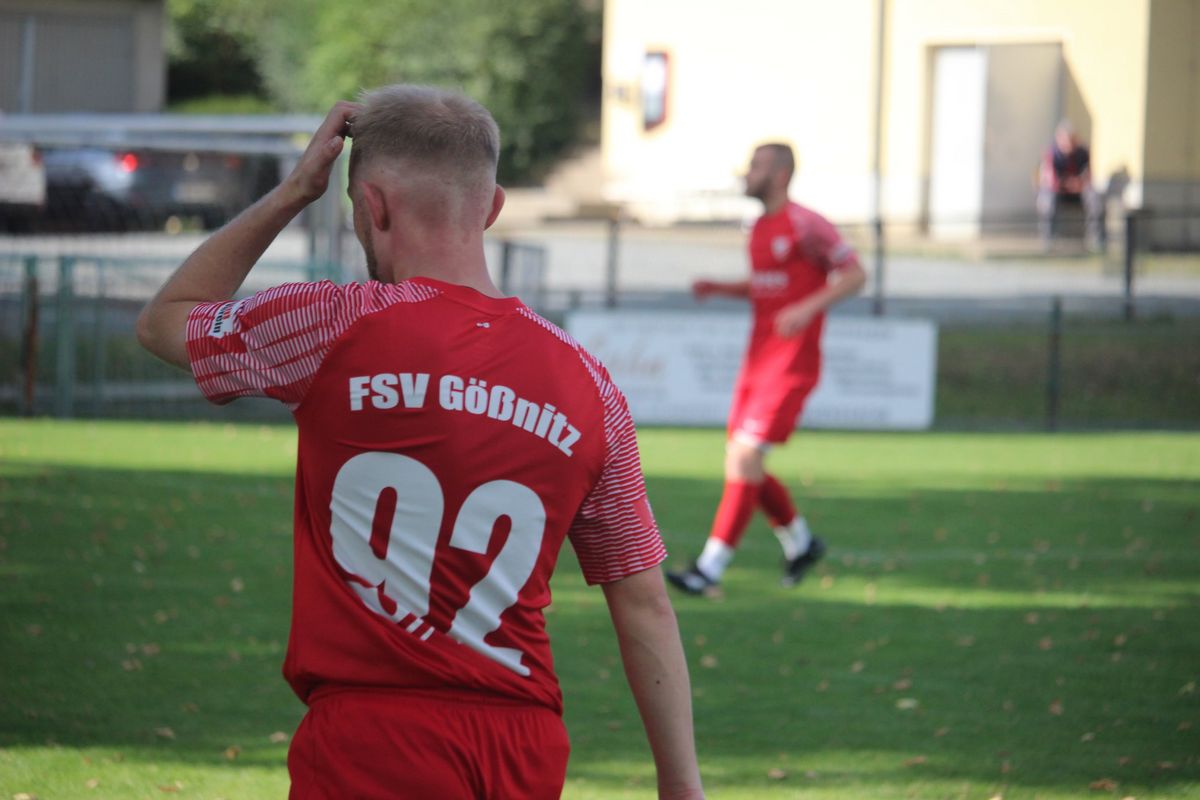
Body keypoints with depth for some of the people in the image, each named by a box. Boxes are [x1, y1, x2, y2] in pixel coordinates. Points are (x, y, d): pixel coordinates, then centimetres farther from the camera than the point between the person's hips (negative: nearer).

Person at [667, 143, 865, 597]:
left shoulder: (805, 226, -11)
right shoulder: (761, 228, 14)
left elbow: (854, 274, -11)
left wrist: (808, 308, -24)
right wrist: (720, 288, 10)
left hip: (790, 366, -9)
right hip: (757, 362, 9)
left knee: (746, 456, -14)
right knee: (741, 464, 8)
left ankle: (710, 568, -14)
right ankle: (800, 542, 28)